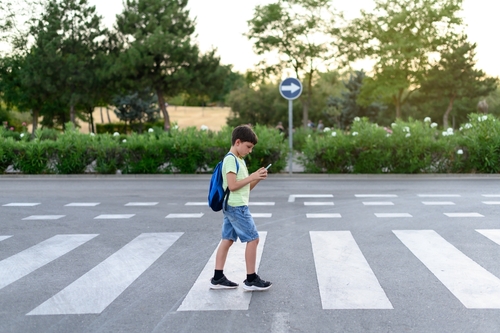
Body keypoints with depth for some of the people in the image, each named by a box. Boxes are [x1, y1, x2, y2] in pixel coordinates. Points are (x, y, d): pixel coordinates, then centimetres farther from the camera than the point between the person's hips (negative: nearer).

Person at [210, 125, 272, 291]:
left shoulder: (239, 160, 16)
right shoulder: (231, 159, -14)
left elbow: (245, 187, 17)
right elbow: (232, 185, -22)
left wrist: (256, 178, 1)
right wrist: (252, 176, -18)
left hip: (232, 207, 10)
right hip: (237, 207, -10)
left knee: (227, 240, 9)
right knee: (253, 239, -5)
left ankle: (217, 278, 13)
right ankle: (251, 280, 2)